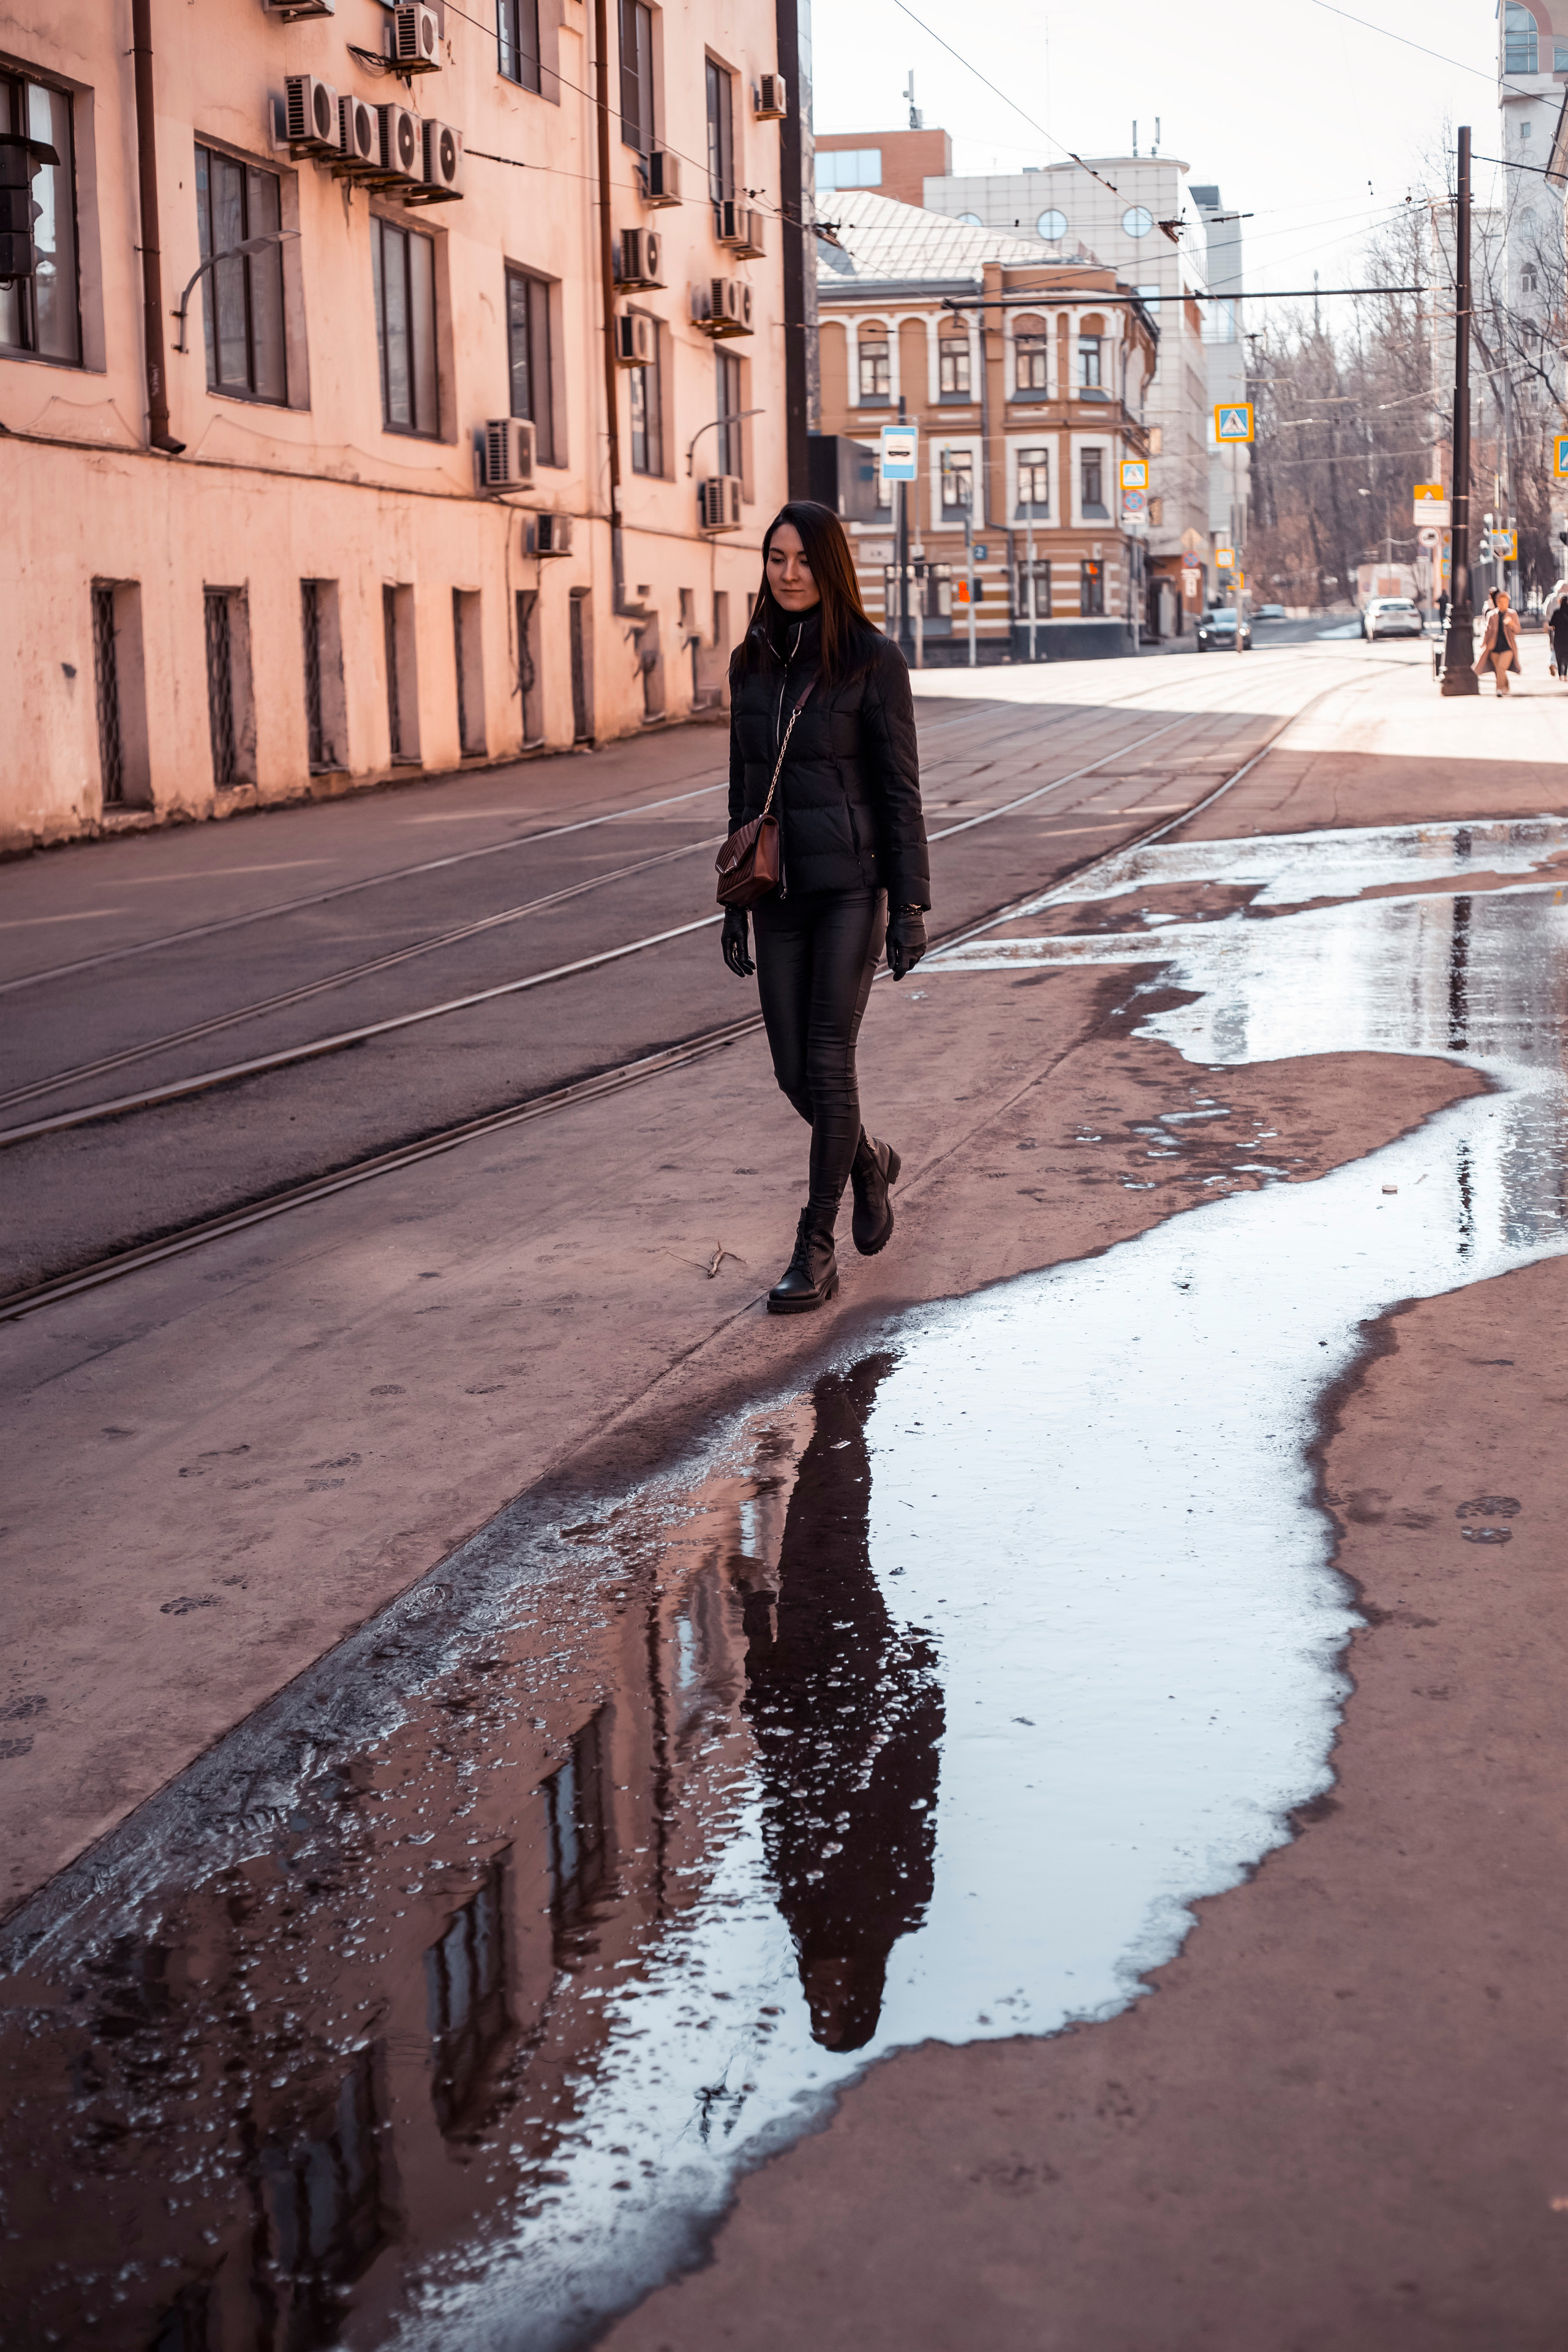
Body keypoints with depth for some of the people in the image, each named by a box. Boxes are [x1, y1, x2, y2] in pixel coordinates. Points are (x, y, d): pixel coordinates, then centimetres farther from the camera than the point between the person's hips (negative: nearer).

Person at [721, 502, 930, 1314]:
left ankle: (816, 1253, 1)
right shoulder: (751, 662, 7)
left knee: (828, 1066, -8)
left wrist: (911, 905, -12)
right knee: (793, 1070, 6)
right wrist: (735, 903, 11)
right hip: (779, 887, 5)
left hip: (852, 883, -5)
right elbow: (744, 788, 12)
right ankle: (868, 1160, 38)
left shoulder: (873, 659, -8)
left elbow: (900, 788, -8)